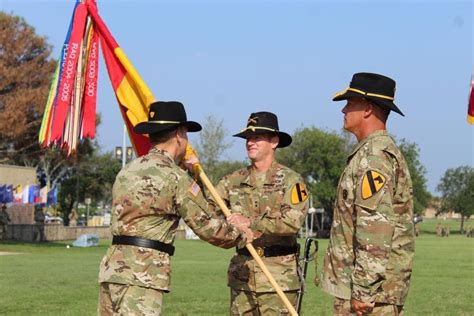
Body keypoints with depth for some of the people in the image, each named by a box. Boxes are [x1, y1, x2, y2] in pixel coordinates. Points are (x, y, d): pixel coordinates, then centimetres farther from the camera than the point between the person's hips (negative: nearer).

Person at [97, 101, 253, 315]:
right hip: (140, 275, -8)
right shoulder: (175, 177, -8)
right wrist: (241, 236, 15)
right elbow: (208, 227, -4)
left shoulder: (127, 171, 16)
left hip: (112, 268, 8)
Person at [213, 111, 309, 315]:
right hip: (242, 273, 5)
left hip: (278, 275, -5)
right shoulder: (235, 180, 11)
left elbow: (293, 221, -18)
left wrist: (251, 222, -23)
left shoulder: (290, 180, -4)